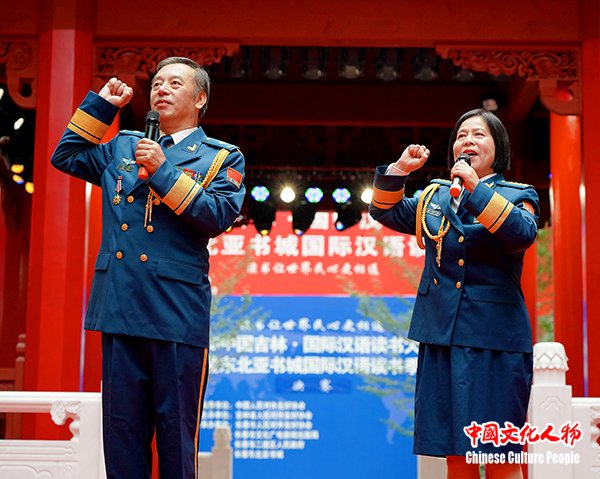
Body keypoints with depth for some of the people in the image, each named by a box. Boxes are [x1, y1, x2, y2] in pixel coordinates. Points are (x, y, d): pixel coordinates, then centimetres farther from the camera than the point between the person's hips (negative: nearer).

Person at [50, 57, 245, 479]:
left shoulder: (222, 158, 7)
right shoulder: (123, 148, 21)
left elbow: (219, 215, -7)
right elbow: (66, 156, 23)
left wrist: (163, 171, -12)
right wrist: (102, 105, 18)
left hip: (177, 314, -4)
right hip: (121, 309, 4)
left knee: (176, 432, 1)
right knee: (122, 428, 7)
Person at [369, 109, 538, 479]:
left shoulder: (518, 195, 2)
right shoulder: (436, 195, 16)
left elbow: (522, 234, -17)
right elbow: (386, 212, 19)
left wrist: (476, 187, -23)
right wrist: (399, 170, 4)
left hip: (493, 338, -4)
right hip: (441, 336, 5)